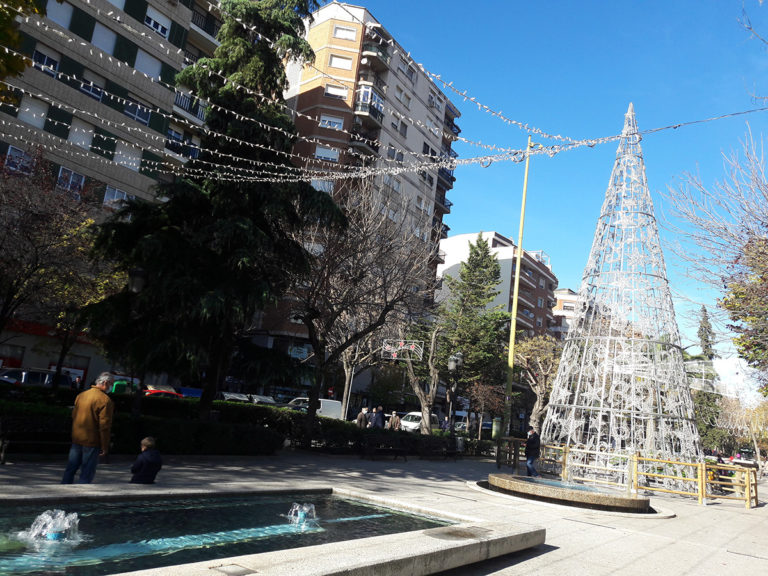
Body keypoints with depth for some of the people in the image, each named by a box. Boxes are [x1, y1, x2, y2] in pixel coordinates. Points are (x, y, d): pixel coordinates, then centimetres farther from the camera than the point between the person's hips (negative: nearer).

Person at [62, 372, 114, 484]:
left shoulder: (81, 395, 7)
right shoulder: (105, 400, -16)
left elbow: (73, 415, 15)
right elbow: (104, 425, -17)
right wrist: (105, 447, -10)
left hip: (76, 439, 7)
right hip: (91, 442, -7)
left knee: (71, 468, 17)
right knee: (87, 473, 3)